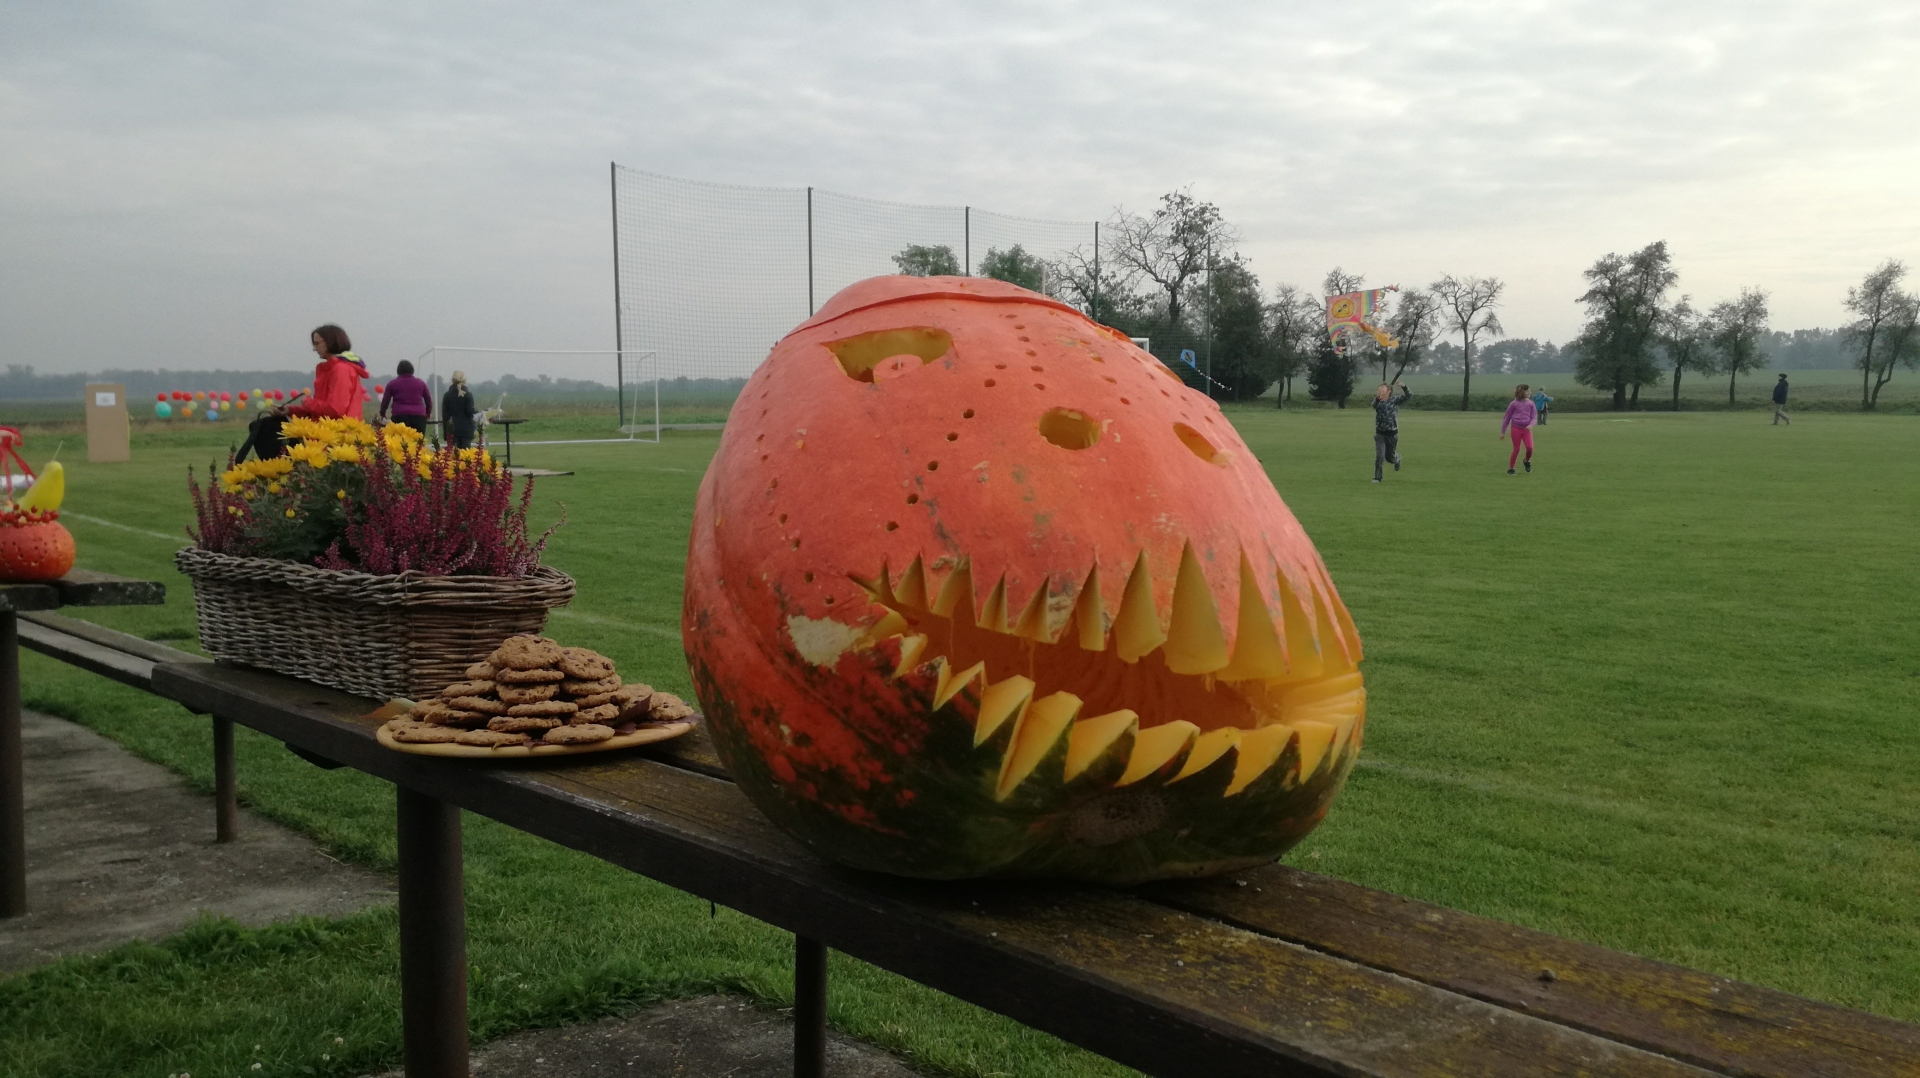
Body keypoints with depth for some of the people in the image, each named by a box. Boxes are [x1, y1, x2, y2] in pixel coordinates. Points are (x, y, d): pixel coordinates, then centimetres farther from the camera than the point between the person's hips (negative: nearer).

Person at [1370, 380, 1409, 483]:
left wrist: (1402, 386, -34)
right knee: (1379, 456, -11)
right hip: (1380, 433, 0)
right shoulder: (1378, 402, -5)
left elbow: (1409, 395, -15)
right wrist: (1377, 398, -54)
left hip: (1392, 433, 0)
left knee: (1390, 457, 12)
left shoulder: (1395, 400, -5)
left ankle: (1397, 459, 49)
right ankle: (1377, 477, 3)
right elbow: (1374, 404, -30)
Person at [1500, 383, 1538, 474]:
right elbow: (1507, 418, 6)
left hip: (1527, 429, 2)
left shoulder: (1530, 404, 6)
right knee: (1516, 449, -2)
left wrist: (1531, 425, -17)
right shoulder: (1514, 404, -1)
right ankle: (1510, 468, 12)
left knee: (1530, 447, -13)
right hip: (1516, 428, -2)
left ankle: (1527, 461, 18)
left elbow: (1533, 417, 7)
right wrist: (1502, 432, 7)